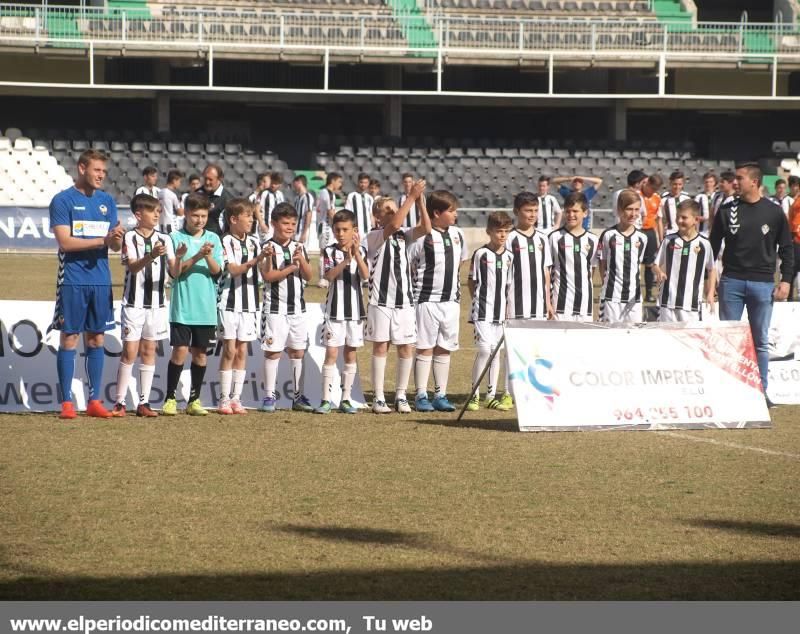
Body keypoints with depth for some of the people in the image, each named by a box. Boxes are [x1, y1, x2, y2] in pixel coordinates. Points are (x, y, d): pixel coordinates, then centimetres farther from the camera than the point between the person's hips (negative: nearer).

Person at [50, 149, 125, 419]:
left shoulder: (107, 201, 12)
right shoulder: (63, 200, -4)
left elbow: (115, 246, 9)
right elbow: (65, 242, -13)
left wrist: (116, 239, -15)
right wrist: (103, 239, -17)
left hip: (101, 280, 5)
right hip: (72, 281, -5)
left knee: (96, 339, 7)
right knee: (69, 339, -2)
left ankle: (94, 400, 13)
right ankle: (66, 402, 2)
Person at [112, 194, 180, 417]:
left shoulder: (164, 239, 6)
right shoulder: (130, 237, -5)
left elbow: (174, 272, 2)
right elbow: (132, 267, -18)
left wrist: (178, 258, -20)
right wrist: (151, 256, -35)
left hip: (157, 303, 4)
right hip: (134, 302, -4)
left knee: (149, 351, 6)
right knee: (129, 351, -4)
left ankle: (144, 402, 9)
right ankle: (119, 402, 0)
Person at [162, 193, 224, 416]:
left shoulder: (213, 238, 8)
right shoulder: (176, 238, 0)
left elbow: (216, 271, 0)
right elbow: (176, 271, -8)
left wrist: (208, 256, -18)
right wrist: (197, 257, -19)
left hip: (206, 307, 3)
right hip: (182, 306, -3)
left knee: (200, 352, 7)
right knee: (180, 350, -7)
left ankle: (194, 400, 14)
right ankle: (170, 398, 1)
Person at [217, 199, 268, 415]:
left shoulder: (254, 242, 8)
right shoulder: (225, 242, -8)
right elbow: (233, 270, -16)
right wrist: (256, 260, -28)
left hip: (249, 303, 5)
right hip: (229, 302, -5)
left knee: (242, 351, 5)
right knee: (229, 350, -4)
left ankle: (236, 399, 9)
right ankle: (224, 400, 0)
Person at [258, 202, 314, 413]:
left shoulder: (299, 247, 10)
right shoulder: (268, 248, -6)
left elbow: (308, 276, 4)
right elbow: (268, 275, -17)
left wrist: (301, 259, -12)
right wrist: (291, 268, -13)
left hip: (297, 307, 5)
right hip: (275, 307, -5)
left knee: (297, 352, 8)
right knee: (273, 351, -3)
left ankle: (298, 395, 14)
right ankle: (269, 396, 3)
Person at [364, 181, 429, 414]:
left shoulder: (403, 236, 11)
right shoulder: (374, 237, -6)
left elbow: (425, 228, -4)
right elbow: (393, 225, -24)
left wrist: (420, 201, -13)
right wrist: (411, 197, -23)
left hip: (404, 299, 5)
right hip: (380, 300, -5)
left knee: (406, 348, 3)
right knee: (380, 347, 1)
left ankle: (401, 396, 13)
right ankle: (379, 397, 5)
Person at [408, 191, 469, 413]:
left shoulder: (457, 235, 9)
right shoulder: (421, 236, -12)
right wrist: (421, 283, -8)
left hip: (450, 300, 6)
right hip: (427, 300, -6)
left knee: (444, 349, 9)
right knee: (425, 348, -2)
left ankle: (440, 396, 14)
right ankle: (421, 396, 3)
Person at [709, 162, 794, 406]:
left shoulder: (774, 213, 1)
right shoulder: (726, 210, 3)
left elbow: (786, 249, 6)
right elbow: (713, 245, 8)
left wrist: (785, 280, -1)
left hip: (763, 284, -1)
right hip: (731, 281, 1)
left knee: (761, 341, 6)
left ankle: (761, 391, 12)